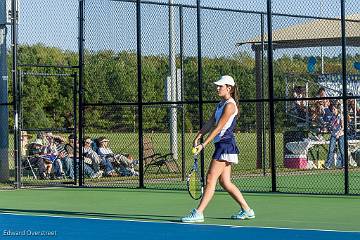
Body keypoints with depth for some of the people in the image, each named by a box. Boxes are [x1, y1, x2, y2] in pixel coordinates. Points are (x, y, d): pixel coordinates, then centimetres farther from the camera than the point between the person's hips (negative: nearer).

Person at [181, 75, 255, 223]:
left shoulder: (230, 105, -12)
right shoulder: (221, 104, 18)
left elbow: (218, 128, -17)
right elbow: (210, 123, 13)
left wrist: (203, 145, -19)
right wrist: (199, 136, -2)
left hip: (226, 144, -10)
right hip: (221, 146, 10)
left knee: (210, 179, -11)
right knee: (225, 182, 10)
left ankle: (198, 213, -12)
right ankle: (247, 210, 16)